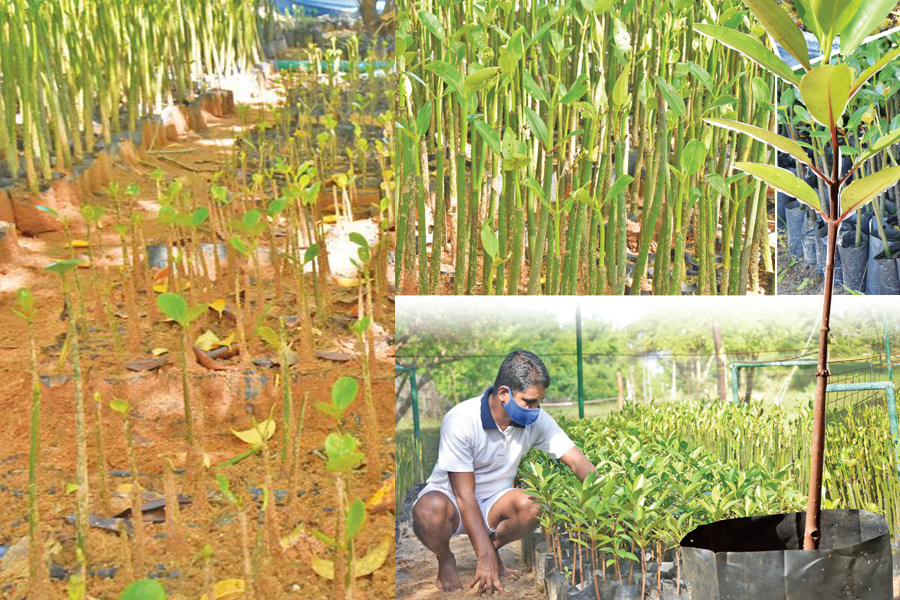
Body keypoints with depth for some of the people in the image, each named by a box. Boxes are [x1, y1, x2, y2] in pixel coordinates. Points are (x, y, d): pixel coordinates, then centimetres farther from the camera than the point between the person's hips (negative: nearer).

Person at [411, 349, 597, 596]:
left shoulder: (536, 419, -12)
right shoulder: (460, 421, -27)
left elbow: (577, 461, -7)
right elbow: (464, 496, -27)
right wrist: (485, 557, -31)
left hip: (493, 502, 4)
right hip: (449, 497, -4)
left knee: (532, 506, -29)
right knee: (430, 509, -39)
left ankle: (494, 546, 3)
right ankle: (445, 560, -4)